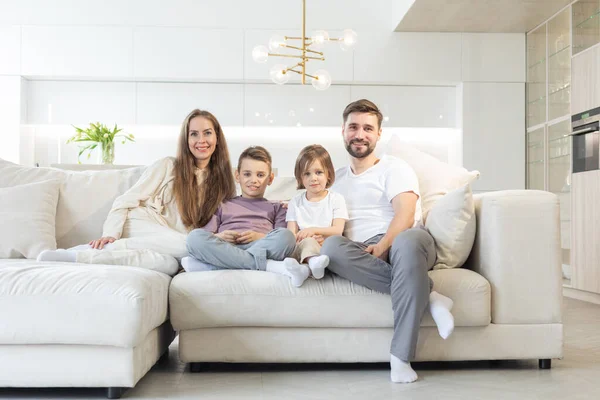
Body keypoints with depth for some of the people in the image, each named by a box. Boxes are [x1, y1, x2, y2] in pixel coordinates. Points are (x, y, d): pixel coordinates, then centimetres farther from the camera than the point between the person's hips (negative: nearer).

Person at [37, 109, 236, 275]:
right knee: (191, 246, -34)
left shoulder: (219, 180, 15)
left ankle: (87, 255, -33)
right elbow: (126, 201, 0)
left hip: (168, 243, 3)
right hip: (139, 225, -2)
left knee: (169, 265, -36)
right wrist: (110, 234, -16)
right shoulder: (167, 166, 4)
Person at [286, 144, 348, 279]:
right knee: (308, 242, -38)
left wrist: (314, 230, -17)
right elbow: (291, 233, 7)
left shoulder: (336, 199, 12)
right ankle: (313, 260, -68)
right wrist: (307, 238, -17)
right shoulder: (295, 202, 18)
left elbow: (338, 230, 0)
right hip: (301, 247, -1)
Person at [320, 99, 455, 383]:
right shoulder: (335, 179, 26)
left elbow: (405, 214, -5)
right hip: (363, 253, 3)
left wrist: (382, 247, -21)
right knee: (331, 246, -33)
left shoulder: (394, 168, 12)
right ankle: (428, 296, -27)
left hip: (401, 241, -3)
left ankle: (401, 356, -34)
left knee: (408, 242, -41)